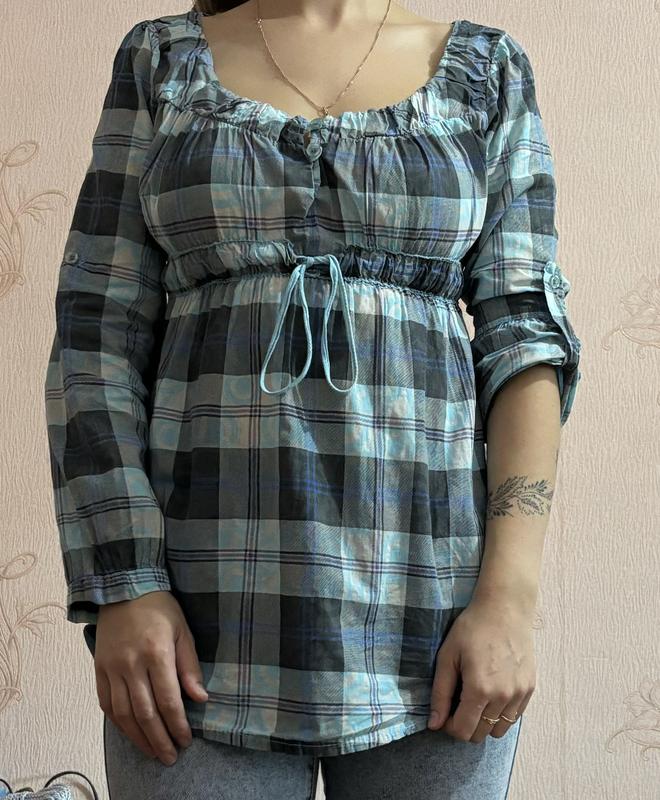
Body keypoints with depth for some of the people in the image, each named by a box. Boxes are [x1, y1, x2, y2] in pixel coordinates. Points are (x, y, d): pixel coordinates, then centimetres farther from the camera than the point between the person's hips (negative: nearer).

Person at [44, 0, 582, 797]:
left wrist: (510, 599, -10)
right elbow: (96, 335, 3)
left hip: (427, 596, 1)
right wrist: (123, 586, -9)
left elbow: (524, 334, 1)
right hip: (210, 597, 0)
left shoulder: (485, 71, 9)